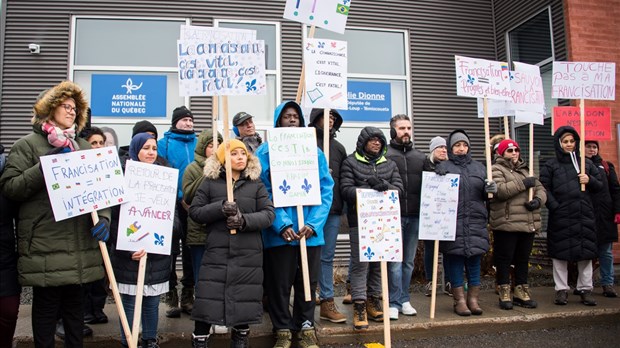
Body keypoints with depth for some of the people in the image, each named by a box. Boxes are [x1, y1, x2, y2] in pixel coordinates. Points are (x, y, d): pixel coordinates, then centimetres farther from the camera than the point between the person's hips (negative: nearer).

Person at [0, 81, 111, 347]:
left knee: (74, 304, 15)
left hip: (80, 245, 5)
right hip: (45, 245, -4)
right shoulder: (28, 145, 1)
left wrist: (103, 217, -3)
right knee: (46, 306, 4)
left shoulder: (84, 147, 16)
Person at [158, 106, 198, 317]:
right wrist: (180, 197, -13)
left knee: (191, 250, 9)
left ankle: (188, 295, 20)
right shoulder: (164, 144, 1)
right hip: (173, 205, -3)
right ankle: (171, 295, 14)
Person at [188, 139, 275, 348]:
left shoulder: (256, 184, 7)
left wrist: (245, 220, -17)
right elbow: (194, 212, 1)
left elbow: (269, 214, 0)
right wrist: (220, 208, -16)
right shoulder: (210, 182, 5)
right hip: (217, 251, -1)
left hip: (248, 253, 1)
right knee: (207, 297, 0)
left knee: (245, 297, 9)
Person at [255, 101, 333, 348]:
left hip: (310, 230, 3)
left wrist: (313, 223, -12)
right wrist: (282, 225, -18)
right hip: (279, 232, -2)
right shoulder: (265, 152, 0)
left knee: (308, 281, 13)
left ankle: (306, 328, 30)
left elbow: (326, 190, 1)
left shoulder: (315, 152, 7)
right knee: (279, 283, 8)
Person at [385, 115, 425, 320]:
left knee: (409, 261, 12)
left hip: (415, 216, 5)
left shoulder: (420, 157, 17)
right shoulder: (384, 154, -1)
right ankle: (395, 302, 7)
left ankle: (404, 300, 23)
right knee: (395, 261, -3)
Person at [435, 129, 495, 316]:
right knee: (455, 259, 2)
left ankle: (473, 299, 19)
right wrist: (438, 177, -20)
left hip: (476, 221, 4)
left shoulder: (479, 167, 17)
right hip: (452, 222, -4)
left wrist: (490, 189, -2)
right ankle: (460, 300, 13)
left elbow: (484, 195, 20)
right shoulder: (443, 167, 4)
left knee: (474, 259, 7)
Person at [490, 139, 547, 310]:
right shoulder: (497, 169, -1)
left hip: (529, 224, 7)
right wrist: (523, 183, -15)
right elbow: (499, 190, -19)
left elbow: (540, 189, 16)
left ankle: (521, 292, 24)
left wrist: (538, 200, -6)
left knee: (523, 259, 13)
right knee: (504, 259, 0)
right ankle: (504, 294, 10)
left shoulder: (525, 170, 22)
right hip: (506, 224, -7)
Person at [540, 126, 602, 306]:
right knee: (560, 254, 2)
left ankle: (585, 289, 17)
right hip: (560, 217, -3)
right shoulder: (551, 165, 4)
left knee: (586, 253, 5)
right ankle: (561, 290, 12)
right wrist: (554, 206, -14)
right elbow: (544, 188, -3)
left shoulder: (586, 163, 13)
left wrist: (590, 180, -3)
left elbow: (599, 186, 18)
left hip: (585, 216, 3)